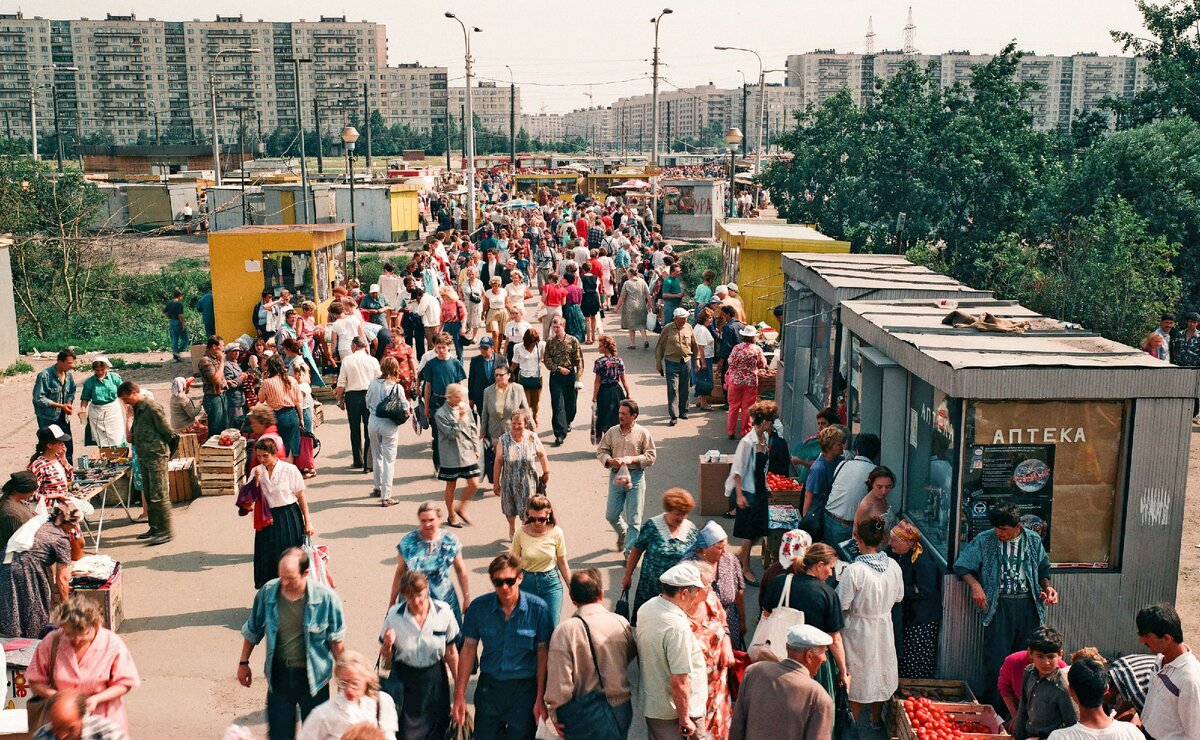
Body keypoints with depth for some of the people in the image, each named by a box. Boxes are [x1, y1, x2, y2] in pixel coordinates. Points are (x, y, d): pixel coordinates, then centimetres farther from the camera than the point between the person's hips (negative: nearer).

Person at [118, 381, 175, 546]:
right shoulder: (138, 408, 13)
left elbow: (168, 432, -15)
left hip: (156, 456, -10)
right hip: (144, 457, 10)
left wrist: (160, 449, -4)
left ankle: (166, 531, -3)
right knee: (148, 495, 15)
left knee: (159, 495, -8)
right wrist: (133, 435, 5)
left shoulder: (152, 407, -15)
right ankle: (155, 527, 25)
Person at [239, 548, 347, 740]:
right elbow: (252, 631, 6)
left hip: (313, 676, -2)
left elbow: (336, 639, -6)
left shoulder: (325, 597, -18)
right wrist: (243, 663, 12)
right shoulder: (268, 592, -11)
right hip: (279, 674, 2)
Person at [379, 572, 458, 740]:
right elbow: (386, 660, 1)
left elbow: (451, 653, 1)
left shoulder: (444, 612, -10)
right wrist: (387, 645, -20)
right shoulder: (394, 614, -10)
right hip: (403, 680, 0)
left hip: (435, 678, 0)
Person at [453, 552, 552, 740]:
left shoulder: (537, 609, -11)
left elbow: (543, 654, -6)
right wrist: (459, 695, 0)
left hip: (524, 689, -1)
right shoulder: (479, 607, -7)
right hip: (489, 687, 1)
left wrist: (540, 699, -7)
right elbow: (469, 649, 0)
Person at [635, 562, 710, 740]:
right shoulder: (678, 627, -30)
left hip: (650, 703, 8)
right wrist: (685, 719, -19)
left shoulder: (646, 608, -4)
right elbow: (679, 681, -29)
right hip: (674, 710, -8)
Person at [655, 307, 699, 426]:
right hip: (672, 362, -3)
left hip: (686, 362, 3)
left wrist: (697, 359, 14)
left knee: (684, 389, 12)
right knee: (673, 389, -6)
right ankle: (674, 415, -5)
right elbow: (660, 346, 1)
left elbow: (694, 345, 14)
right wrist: (658, 362, 2)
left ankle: (683, 411, 27)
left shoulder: (688, 328, 3)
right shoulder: (668, 329, -6)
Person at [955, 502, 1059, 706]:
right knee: (996, 659, -4)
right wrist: (975, 585, -12)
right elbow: (961, 565, 3)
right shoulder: (985, 540, -1)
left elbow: (1043, 569, 21)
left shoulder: (1034, 540, 7)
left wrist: (1047, 586, 3)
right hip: (1000, 605, -2)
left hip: (1028, 605, 2)